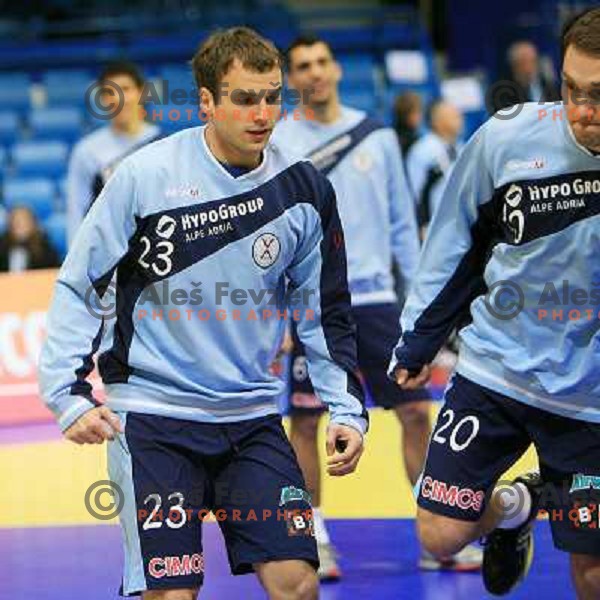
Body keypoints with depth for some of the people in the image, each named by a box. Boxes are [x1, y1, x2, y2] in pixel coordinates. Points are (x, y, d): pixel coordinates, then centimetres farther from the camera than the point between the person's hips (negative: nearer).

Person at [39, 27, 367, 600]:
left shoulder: (303, 190, 1)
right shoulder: (145, 175, -10)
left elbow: (325, 311, 13)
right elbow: (78, 285, -3)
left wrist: (346, 409, 6)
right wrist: (69, 395, -11)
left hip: (253, 417, 4)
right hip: (152, 415, -3)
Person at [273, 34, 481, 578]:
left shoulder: (378, 137, 8)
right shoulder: (277, 143, 0)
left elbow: (402, 222, 13)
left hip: (375, 295, 2)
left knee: (416, 411, 1)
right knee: (305, 421, 1)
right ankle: (314, 539, 14)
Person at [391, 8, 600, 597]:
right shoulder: (507, 139, -14)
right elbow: (454, 245, 2)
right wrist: (416, 343, 9)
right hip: (496, 367, 1)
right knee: (439, 537, -1)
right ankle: (515, 505, 30)